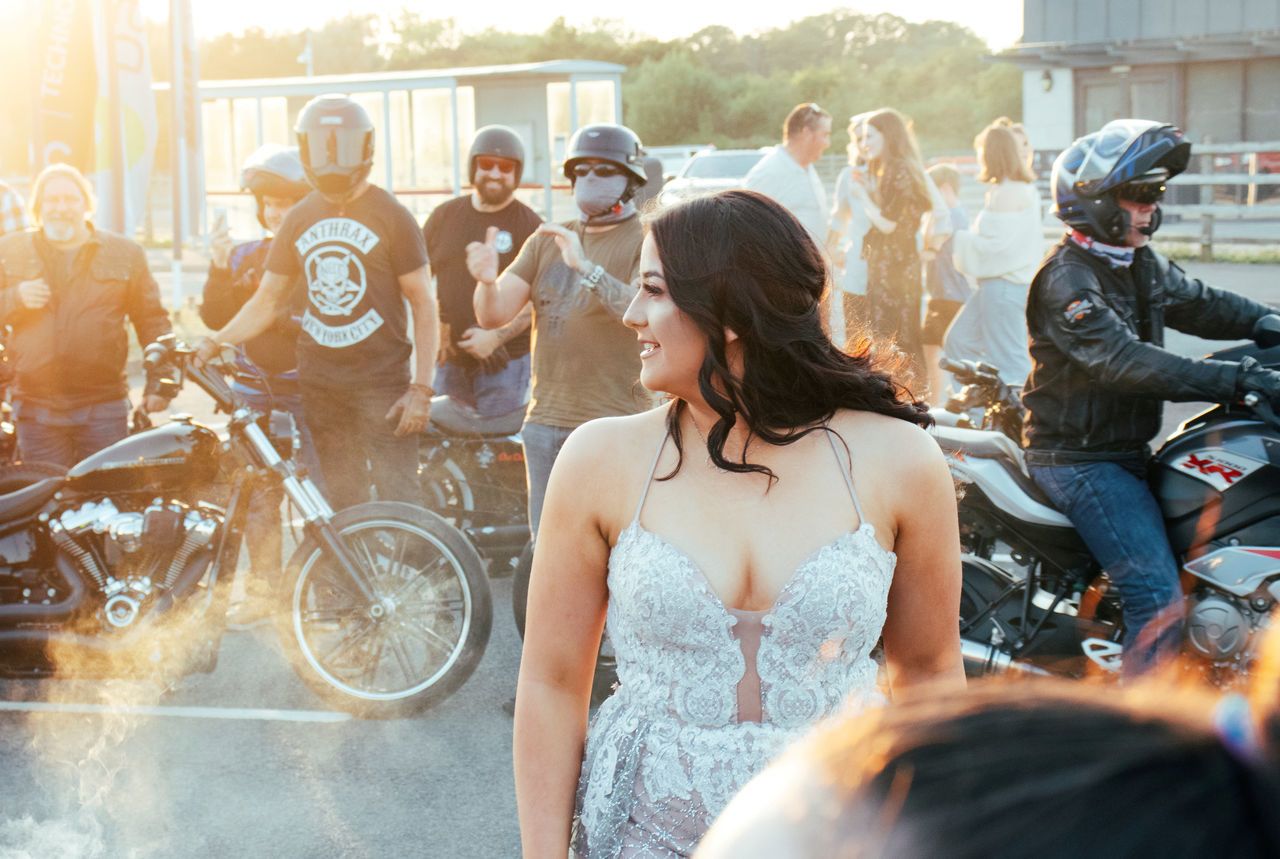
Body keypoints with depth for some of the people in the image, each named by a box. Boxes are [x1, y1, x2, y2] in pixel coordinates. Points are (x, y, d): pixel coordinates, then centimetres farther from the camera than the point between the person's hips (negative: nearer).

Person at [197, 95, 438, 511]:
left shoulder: (391, 217, -4)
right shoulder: (299, 220, 10)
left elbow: (423, 303, -6)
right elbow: (268, 301, 14)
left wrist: (421, 388, -12)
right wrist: (215, 342, -1)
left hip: (382, 382, -5)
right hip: (319, 383, 5)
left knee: (397, 503, -9)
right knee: (341, 508, 10)